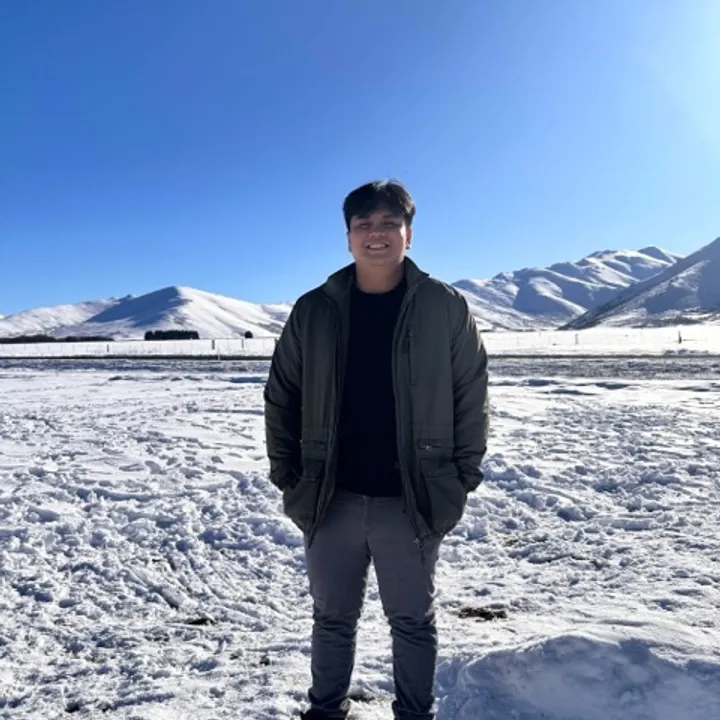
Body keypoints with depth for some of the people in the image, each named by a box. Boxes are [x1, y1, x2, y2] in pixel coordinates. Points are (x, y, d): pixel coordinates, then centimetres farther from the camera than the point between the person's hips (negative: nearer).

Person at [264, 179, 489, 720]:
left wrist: (461, 480, -4)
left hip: (413, 501, -1)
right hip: (330, 499, 2)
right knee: (333, 619, 20)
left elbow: (471, 397, -1)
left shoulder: (445, 308, -4)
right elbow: (281, 399, 5)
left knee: (413, 622, 18)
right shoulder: (314, 311, 0)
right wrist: (287, 476, 2)